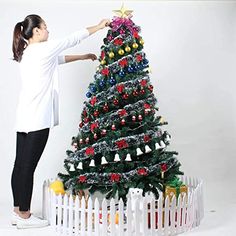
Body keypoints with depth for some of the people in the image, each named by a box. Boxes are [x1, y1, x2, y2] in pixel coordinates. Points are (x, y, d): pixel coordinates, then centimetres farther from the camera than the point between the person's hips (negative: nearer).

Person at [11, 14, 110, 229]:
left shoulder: (27, 53, 16)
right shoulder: (42, 49, -10)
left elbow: (59, 58, 29)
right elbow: (73, 39, -1)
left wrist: (83, 57, 31)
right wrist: (100, 26, 11)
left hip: (25, 118, 9)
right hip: (37, 119, -9)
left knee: (21, 165, 11)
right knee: (28, 167, -3)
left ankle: (18, 212, 20)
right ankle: (24, 216, 7)